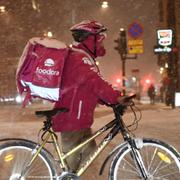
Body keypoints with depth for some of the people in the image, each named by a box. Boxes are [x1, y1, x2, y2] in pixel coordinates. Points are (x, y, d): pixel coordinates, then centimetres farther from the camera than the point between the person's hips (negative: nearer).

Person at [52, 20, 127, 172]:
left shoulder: (78, 57, 19)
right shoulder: (81, 58, -16)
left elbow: (91, 87, 18)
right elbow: (96, 82, -28)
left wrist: (109, 100, 8)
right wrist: (117, 98, -24)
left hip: (78, 118, 11)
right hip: (72, 119, -11)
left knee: (89, 154, 16)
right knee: (72, 162, -2)